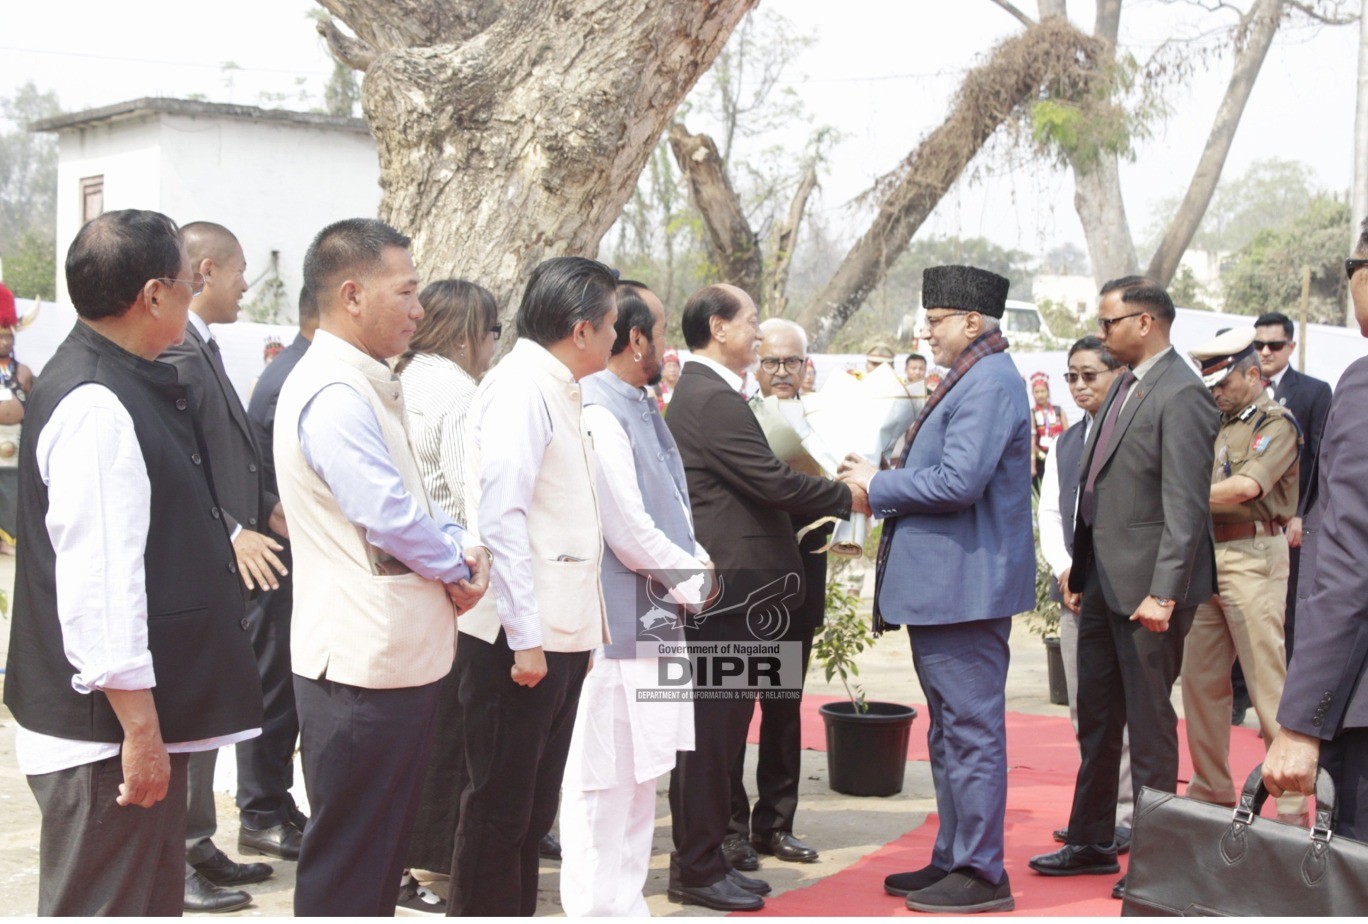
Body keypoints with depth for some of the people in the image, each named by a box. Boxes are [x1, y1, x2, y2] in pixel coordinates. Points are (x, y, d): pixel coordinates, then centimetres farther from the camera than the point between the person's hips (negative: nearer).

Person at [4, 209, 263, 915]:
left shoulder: (129, 384, 11)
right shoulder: (97, 407, -22)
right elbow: (97, 581, -26)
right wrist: (139, 727, -24)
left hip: (148, 719, 10)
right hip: (107, 733, -10)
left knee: (155, 901, 20)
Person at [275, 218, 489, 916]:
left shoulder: (367, 387, 16)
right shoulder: (334, 394, -19)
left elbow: (414, 497, 20)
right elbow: (391, 515, -24)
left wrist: (460, 548, 1)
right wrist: (460, 566, -7)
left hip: (398, 655, 10)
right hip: (364, 665, -10)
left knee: (383, 848, 19)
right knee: (346, 865, 1)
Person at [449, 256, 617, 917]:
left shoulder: (558, 391, 16)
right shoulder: (520, 387, -13)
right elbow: (500, 517, -21)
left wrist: (585, 623, 17)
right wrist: (525, 637, -22)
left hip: (560, 633, 9)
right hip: (521, 639, -9)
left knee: (532, 812, 16)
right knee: (499, 810, 1)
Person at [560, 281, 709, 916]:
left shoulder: (638, 410, 13)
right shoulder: (599, 416, -18)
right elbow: (630, 533, -20)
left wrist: (696, 562, 1)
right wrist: (692, 582, -7)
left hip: (648, 622, 11)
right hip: (615, 629, -11)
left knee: (637, 778, 19)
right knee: (606, 786, -2)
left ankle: (623, 903, 31)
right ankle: (599, 906, 7)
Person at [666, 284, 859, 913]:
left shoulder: (700, 392, 18)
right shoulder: (715, 400, -16)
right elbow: (772, 482, -19)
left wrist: (822, 513, 13)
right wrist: (847, 496, -6)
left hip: (719, 585, 11)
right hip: (728, 588, -11)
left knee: (713, 728, 15)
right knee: (712, 729, -3)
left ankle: (700, 860, 24)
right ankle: (698, 872, 5)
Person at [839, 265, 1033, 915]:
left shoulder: (989, 384, -15)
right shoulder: (971, 381, 18)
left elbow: (958, 484, -24)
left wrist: (878, 486, -11)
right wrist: (881, 485, 10)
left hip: (965, 587, -11)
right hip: (944, 586, 11)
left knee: (972, 730, -4)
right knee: (951, 730, 16)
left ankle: (981, 874, 4)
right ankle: (952, 857, 25)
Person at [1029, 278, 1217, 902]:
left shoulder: (1180, 395, -15)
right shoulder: (1124, 386, 13)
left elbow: (1185, 506, -20)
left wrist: (1163, 594, -22)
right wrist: (1079, 571, 16)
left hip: (1145, 586, -9)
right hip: (1103, 581, 9)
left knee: (1149, 721, 1)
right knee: (1096, 717, 16)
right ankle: (1091, 843, 28)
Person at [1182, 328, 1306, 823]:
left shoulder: (1275, 422, -5)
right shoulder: (1221, 425, 19)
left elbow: (1246, 487, -19)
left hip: (1253, 557, -8)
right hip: (1208, 557, 8)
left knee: (1267, 681, -7)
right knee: (1200, 678, 9)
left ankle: (1292, 804, -1)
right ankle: (1212, 790, 20)